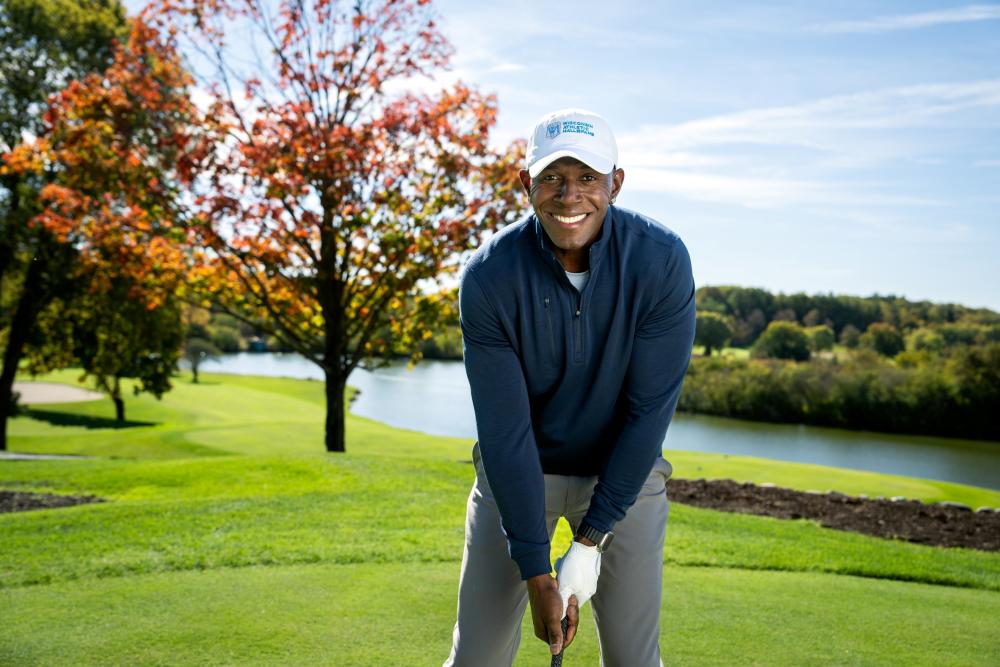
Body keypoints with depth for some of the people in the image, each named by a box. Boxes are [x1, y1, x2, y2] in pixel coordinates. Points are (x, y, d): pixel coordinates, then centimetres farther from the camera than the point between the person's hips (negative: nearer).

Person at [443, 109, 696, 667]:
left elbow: (650, 408, -17)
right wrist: (536, 572, -18)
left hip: (624, 471, 1)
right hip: (514, 471, 0)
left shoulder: (662, 260, -21)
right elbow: (505, 430, -19)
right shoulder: (489, 277, -21)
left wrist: (591, 539, -17)